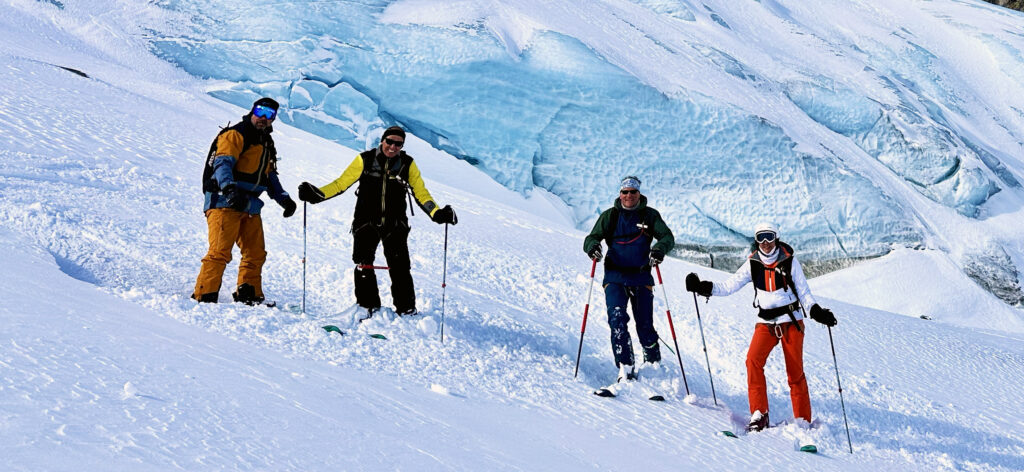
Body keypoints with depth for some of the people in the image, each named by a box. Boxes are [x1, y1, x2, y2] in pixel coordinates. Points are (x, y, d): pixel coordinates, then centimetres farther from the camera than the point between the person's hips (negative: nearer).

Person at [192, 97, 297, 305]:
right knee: (220, 252, -15)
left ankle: (248, 295, 19)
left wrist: (284, 199, 17)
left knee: (256, 253, 9)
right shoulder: (235, 135, -4)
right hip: (224, 202, -9)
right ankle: (203, 296, -14)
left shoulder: (266, 144, 24)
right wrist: (229, 187, -36)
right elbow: (223, 163, -19)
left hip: (250, 206, 9)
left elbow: (270, 176, 30)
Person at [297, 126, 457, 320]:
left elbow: (420, 193, 3)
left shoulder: (407, 164, 1)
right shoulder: (365, 160, -2)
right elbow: (341, 183, 0)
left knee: (399, 267, -4)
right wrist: (318, 194, -13)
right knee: (363, 263, -3)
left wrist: (437, 213, -11)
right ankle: (367, 305, 14)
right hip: (366, 221, 0)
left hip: (395, 225, 0)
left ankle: (407, 310, 6)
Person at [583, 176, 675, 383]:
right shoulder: (610, 216, 7)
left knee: (645, 326, 1)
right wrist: (592, 246, -22)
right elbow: (592, 237, 3)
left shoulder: (649, 215, 6)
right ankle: (625, 368, -18)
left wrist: (660, 249, -26)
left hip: (641, 277, 0)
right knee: (617, 319, -18)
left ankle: (654, 364, 25)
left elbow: (667, 237, -3)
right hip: (615, 277, 0)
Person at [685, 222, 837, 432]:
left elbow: (804, 292, 2)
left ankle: (803, 420, 12)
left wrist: (816, 311, -14)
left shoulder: (789, 261, -2)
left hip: (792, 321, -1)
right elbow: (729, 286, 1)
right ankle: (759, 414, -17)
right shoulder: (752, 264, 3)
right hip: (766, 323, 2)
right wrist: (704, 288, -13)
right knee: (753, 360, -21)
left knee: (795, 372, -1)